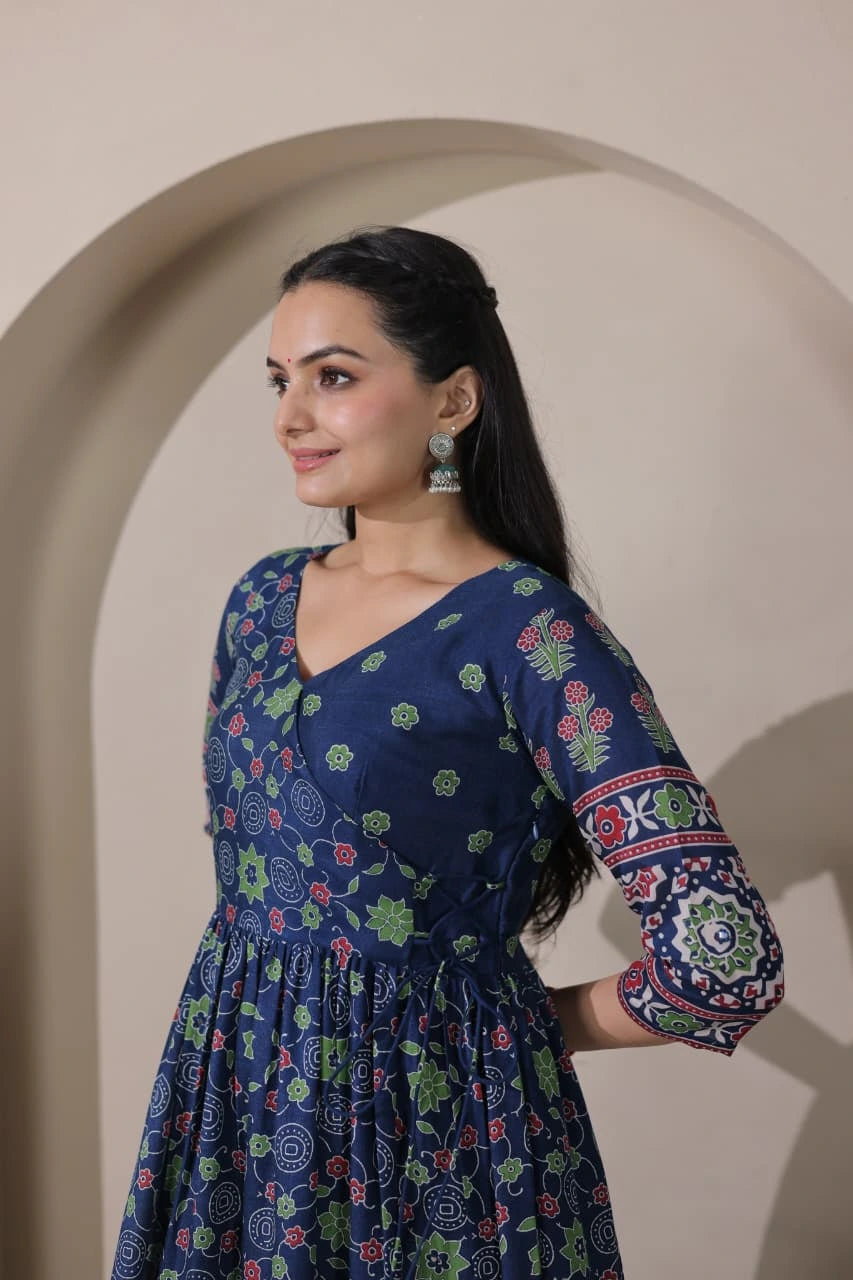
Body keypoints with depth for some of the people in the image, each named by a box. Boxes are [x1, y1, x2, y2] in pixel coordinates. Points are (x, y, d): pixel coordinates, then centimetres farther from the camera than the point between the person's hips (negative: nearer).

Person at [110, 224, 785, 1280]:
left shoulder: (529, 633, -19)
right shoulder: (264, 597, 3)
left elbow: (723, 960, -24)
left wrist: (546, 1024, -9)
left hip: (440, 1121, -6)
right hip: (237, 1092, 6)